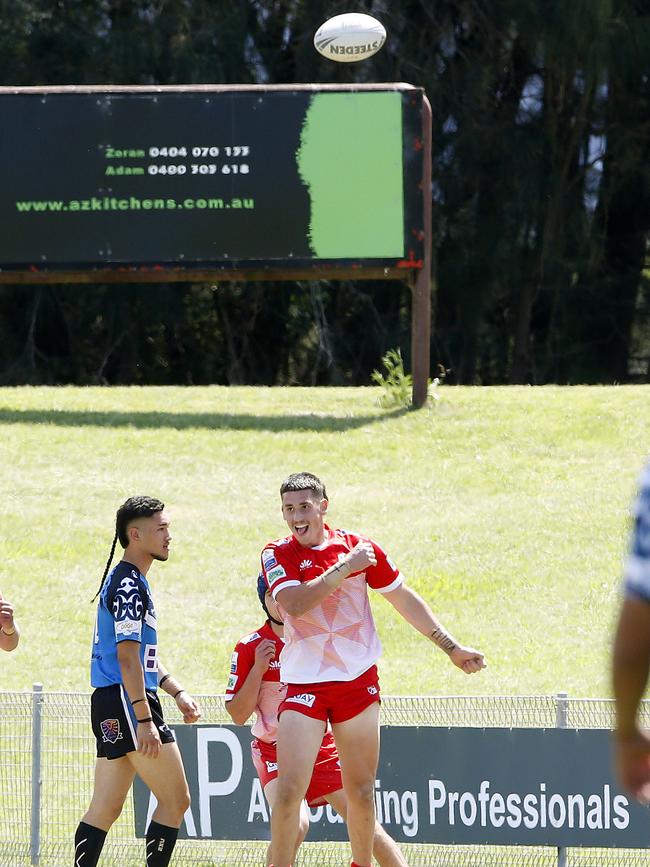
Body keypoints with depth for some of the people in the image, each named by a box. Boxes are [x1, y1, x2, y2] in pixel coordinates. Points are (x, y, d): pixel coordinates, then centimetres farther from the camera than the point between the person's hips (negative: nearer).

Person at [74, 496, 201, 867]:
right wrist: (144, 720, -22)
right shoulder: (129, 585, -13)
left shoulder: (127, 581, 20)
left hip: (111, 709, 10)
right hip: (125, 702, -10)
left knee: (106, 809, 8)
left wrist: (177, 691, 22)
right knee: (176, 800, -5)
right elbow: (128, 656, -20)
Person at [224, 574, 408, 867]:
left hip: (323, 749, 3)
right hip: (275, 752, -3)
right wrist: (258, 668, -16)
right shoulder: (249, 648, -7)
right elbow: (237, 716, -7)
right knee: (295, 824, -27)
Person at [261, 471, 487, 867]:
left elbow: (405, 599, 12)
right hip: (304, 684, -2)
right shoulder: (277, 554, -1)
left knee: (361, 791, 6)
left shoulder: (358, 546, 3)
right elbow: (294, 604, -19)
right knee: (289, 790, -11)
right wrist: (344, 568, -20)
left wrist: (452, 648, 12)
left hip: (358, 681, 2)